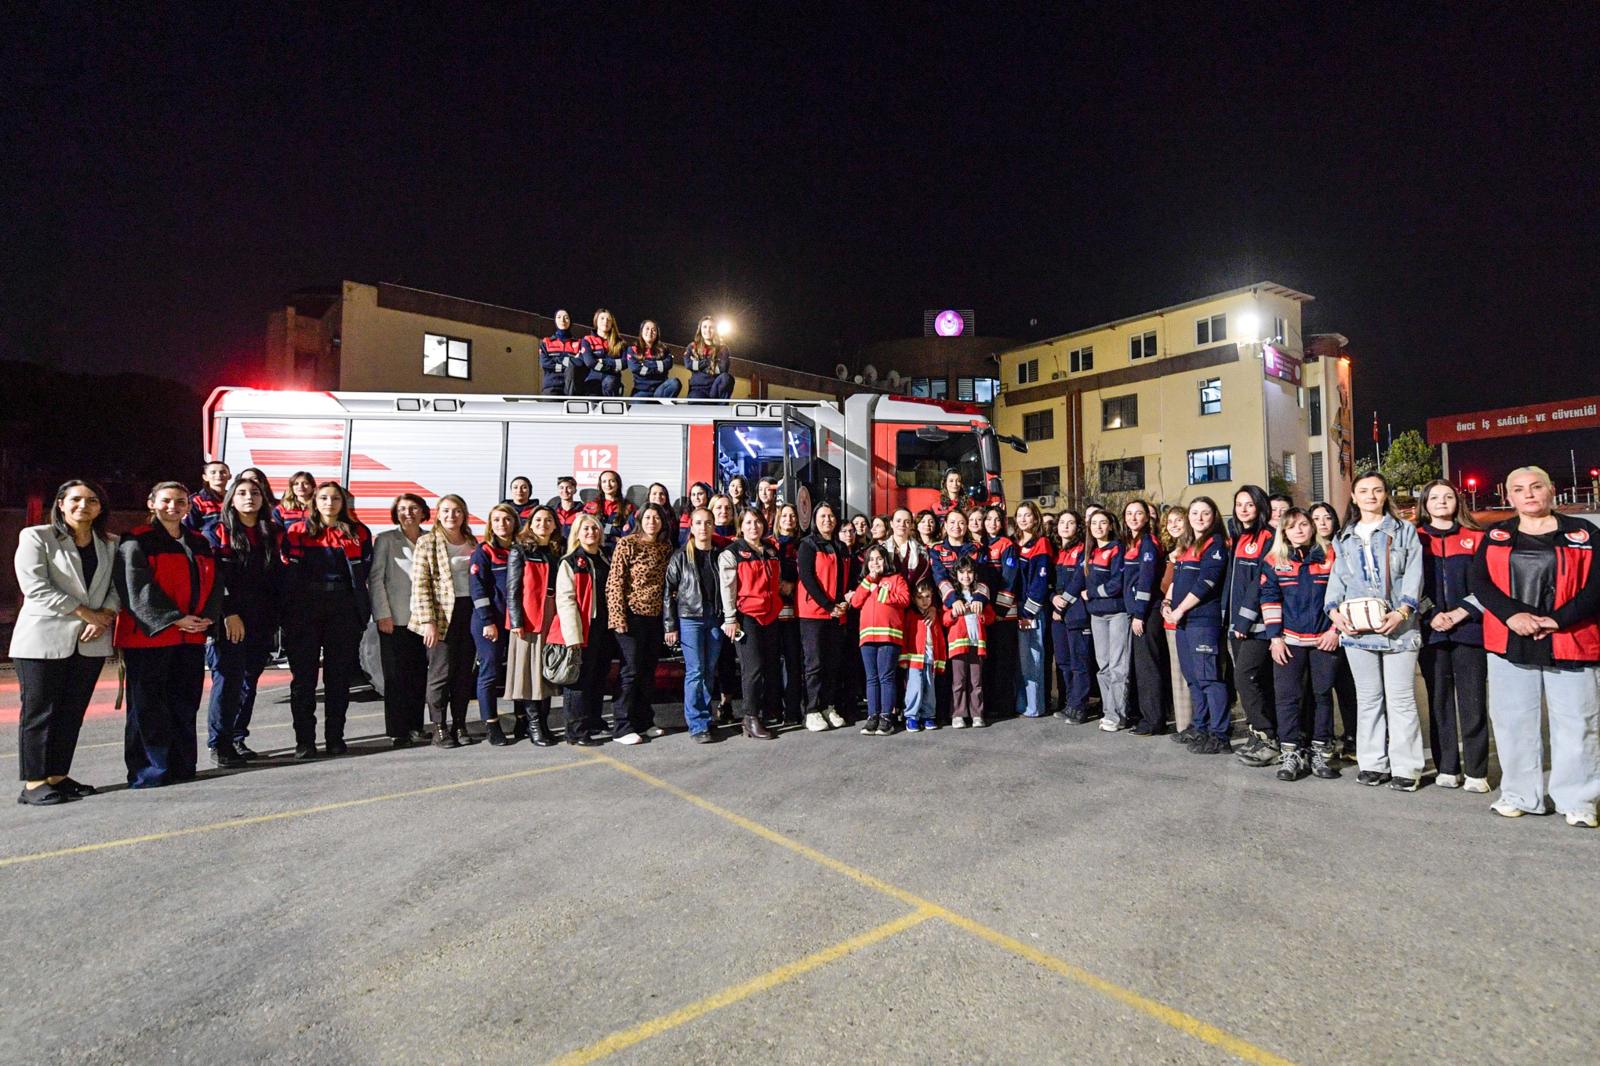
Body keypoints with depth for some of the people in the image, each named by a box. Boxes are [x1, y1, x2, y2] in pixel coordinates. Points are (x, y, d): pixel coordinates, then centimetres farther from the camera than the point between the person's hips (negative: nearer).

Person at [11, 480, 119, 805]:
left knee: (73, 712, 8)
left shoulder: (110, 544, 12)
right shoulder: (35, 537, -1)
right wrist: (85, 612, -13)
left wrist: (105, 616, -10)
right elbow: (34, 586, -10)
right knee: (39, 711, 0)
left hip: (91, 641, 4)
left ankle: (57, 776, 17)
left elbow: (116, 586, 9)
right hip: (43, 639, -4)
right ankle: (34, 784, 6)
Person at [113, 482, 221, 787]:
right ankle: (148, 771, 9)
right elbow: (137, 587, -11)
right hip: (148, 636, -5)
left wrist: (207, 617, -5)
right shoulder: (136, 542, -2)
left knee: (185, 705, 10)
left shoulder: (200, 543, 15)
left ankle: (181, 767, 18)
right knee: (148, 705, 0)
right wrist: (174, 618, -17)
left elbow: (213, 584, 12)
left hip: (192, 636, 5)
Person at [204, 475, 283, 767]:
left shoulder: (273, 534, 13)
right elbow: (211, 578, -6)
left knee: (249, 680, 9)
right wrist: (229, 614, -15)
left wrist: (275, 619, 7)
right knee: (228, 679, -7)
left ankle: (237, 738, 19)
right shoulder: (217, 532, 1)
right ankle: (219, 744, 2)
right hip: (228, 622, -4)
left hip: (261, 622, 4)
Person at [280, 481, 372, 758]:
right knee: (303, 675, 1)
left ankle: (335, 737, 14)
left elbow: (365, 569, 8)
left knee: (340, 674, 5)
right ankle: (304, 740, 8)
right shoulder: (297, 532, 5)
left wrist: (359, 605, 1)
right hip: (305, 608, -1)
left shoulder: (358, 533, 8)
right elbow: (288, 571, 1)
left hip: (345, 608, 1)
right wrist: (290, 609, -3)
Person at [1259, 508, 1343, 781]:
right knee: (1287, 695, -1)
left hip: (1325, 639, 1)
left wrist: (1336, 630, -4)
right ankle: (1292, 754, 5)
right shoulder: (1274, 561, 2)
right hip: (1289, 640, 0)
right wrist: (1275, 636, -5)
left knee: (1323, 694, 8)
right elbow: (1269, 599, 0)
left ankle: (1321, 751, 19)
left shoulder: (1330, 558, 2)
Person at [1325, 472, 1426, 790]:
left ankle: (1406, 768, 7)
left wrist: (1402, 611, -17)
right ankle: (1373, 763, 16)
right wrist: (1335, 610, -7)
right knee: (1368, 698, 9)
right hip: (1357, 628, 3)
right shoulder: (1345, 538, 16)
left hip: (1398, 627, -3)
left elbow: (1414, 575, -3)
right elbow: (1337, 578, 11)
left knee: (1401, 699, -1)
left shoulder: (1404, 531, 7)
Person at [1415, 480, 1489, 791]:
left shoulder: (1475, 537, 8)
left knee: (1473, 702, -1)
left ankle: (1477, 772, 7)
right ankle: (1446, 768, 12)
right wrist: (1432, 615, -9)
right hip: (1431, 631, 1)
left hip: (1470, 628, 0)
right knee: (1439, 700, 5)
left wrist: (1460, 613, -9)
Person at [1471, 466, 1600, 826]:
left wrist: (1559, 619, -15)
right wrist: (1511, 614, -16)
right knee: (1514, 722, 7)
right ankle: (1519, 795, 18)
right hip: (1510, 644, 1)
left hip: (1571, 643, -1)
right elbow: (1480, 582, 0)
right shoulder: (1495, 537, 8)